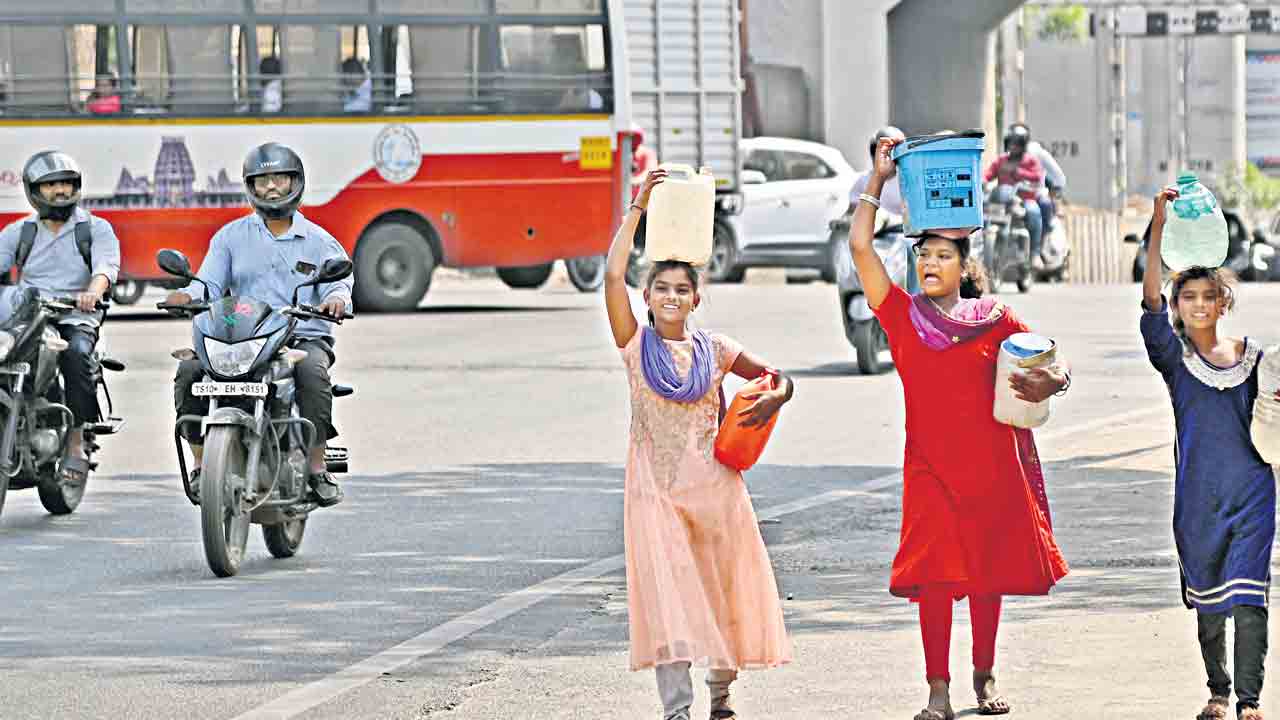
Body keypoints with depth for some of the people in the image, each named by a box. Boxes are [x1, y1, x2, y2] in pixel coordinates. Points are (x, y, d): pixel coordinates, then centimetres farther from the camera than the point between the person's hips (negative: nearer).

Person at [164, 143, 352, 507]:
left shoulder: (318, 241, 12)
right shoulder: (231, 236, 15)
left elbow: (338, 282, -1)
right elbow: (210, 283, 4)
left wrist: (336, 299, -26)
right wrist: (187, 295, -20)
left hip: (304, 337, -2)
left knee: (312, 371, -37)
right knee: (190, 370, -24)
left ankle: (317, 467, -29)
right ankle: (202, 463, -13)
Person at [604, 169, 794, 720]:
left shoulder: (714, 349, 5)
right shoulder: (635, 344, 0)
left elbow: (779, 379, 15)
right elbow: (613, 276, -11)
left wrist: (774, 398, -9)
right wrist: (638, 209, -9)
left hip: (713, 483, 2)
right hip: (655, 486, -2)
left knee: (723, 587, 8)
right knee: (665, 590, -10)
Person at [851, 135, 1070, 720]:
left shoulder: (995, 319, 3)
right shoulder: (902, 315, 2)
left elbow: (1050, 362, 8)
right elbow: (859, 246, -4)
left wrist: (1051, 382, -16)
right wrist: (878, 179, -4)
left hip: (991, 463, 1)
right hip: (929, 465, -1)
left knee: (989, 572, 8)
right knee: (934, 574, -6)